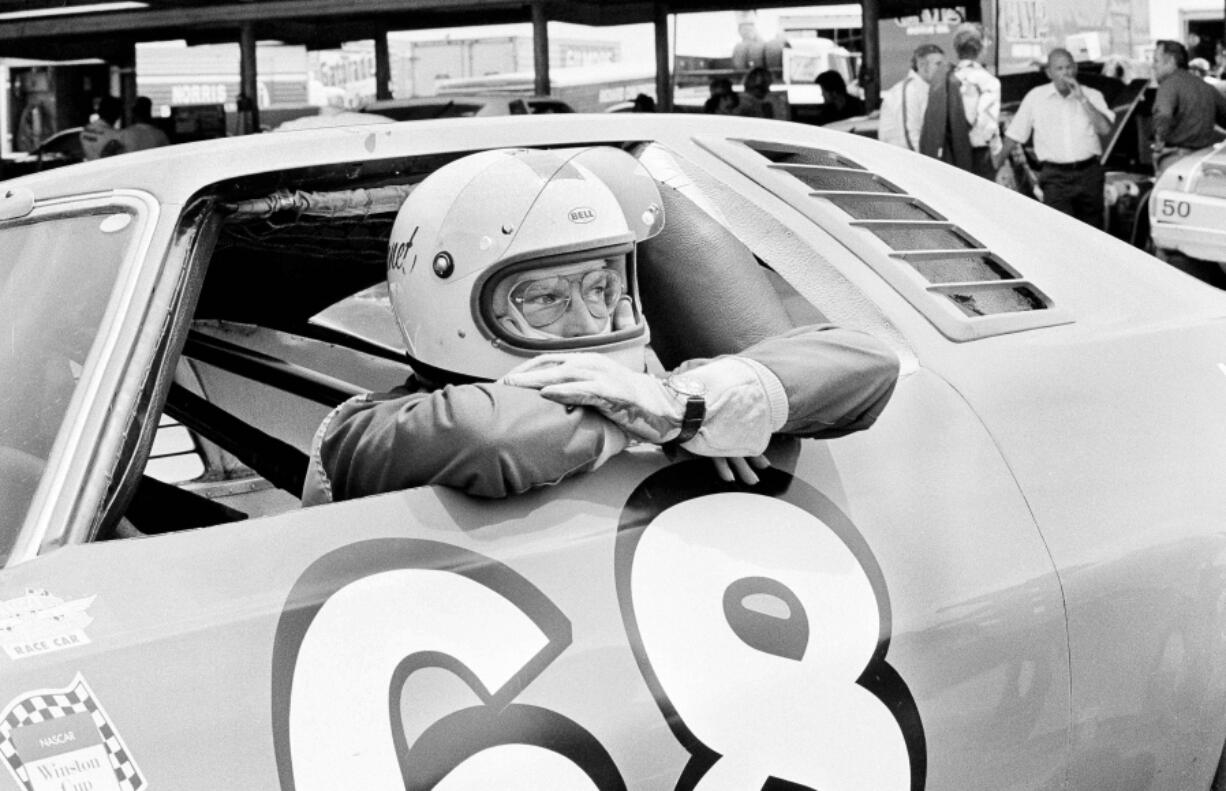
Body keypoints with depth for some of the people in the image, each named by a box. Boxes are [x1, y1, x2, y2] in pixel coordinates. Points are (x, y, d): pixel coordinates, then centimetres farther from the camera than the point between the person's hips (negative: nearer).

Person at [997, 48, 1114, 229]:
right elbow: (1015, 134, 10)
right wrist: (998, 162, 11)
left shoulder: (1092, 96, 6)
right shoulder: (1035, 97, 4)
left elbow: (1105, 129, -8)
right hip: (1055, 176, -2)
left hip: (1089, 173, 2)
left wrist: (1082, 99, -11)